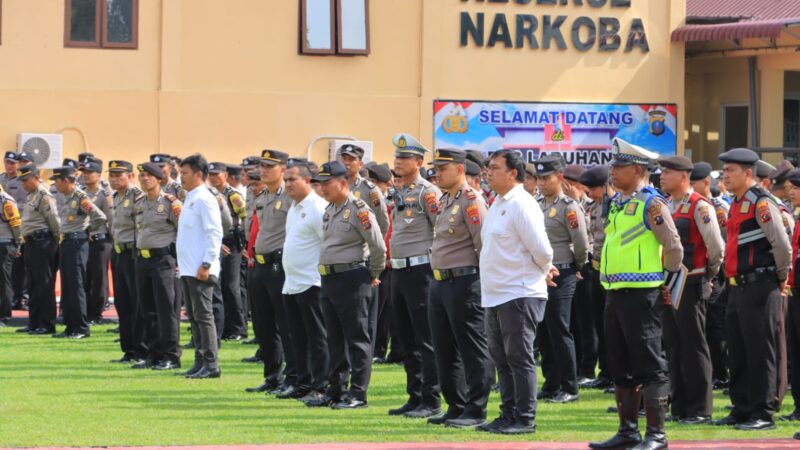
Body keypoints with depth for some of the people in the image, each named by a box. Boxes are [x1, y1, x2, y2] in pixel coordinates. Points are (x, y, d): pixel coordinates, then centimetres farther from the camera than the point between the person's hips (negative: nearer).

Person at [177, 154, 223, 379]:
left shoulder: (204, 200, -13)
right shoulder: (190, 199, 17)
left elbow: (214, 234, -18)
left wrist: (206, 264, -21)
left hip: (200, 270, -10)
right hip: (187, 268, 10)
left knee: (203, 315, -8)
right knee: (193, 316, 12)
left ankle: (211, 365, -5)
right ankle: (200, 362, 17)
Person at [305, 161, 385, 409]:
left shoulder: (358, 210, -14)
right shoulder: (329, 210, 13)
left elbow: (378, 246, -14)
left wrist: (373, 275, -4)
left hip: (352, 279, -9)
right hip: (329, 278, 9)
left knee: (357, 338, -4)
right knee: (335, 338, 13)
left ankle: (358, 394, -1)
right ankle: (336, 390, 20)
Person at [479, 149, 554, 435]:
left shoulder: (522, 205, -14)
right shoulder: (498, 204, 15)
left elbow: (541, 249, -19)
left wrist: (545, 270, -1)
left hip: (519, 294, -9)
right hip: (495, 294, 9)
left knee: (519, 358, -5)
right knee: (502, 358, 13)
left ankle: (525, 419, 0)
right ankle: (508, 415, 20)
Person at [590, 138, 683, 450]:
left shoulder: (652, 204, -10)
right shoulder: (616, 203, 15)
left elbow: (674, 247, -11)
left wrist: (667, 283, -6)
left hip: (641, 295, -9)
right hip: (614, 295, 9)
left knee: (649, 366, -5)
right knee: (621, 366, 12)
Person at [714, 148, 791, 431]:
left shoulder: (761, 202, -13)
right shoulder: (736, 204, 15)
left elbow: (782, 244, -18)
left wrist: (781, 277, -6)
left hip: (759, 288, -9)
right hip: (737, 287, 9)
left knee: (760, 352, -4)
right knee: (738, 352, 13)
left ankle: (763, 414, 0)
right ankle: (741, 409, 20)